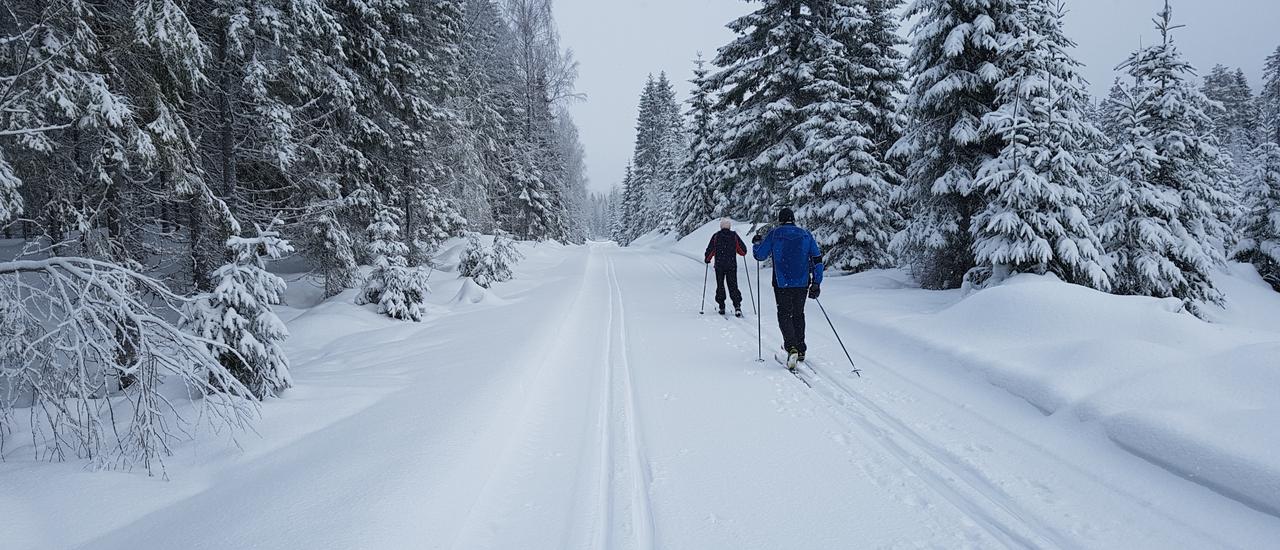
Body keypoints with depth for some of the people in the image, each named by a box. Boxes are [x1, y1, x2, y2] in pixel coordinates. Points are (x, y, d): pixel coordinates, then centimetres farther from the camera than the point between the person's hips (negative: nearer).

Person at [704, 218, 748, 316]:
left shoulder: (716, 236, -2)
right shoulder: (734, 236, 1)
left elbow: (710, 250, -1)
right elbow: (743, 250, 4)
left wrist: (707, 259, 16)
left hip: (719, 266, -1)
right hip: (732, 265, 1)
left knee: (720, 286, 10)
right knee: (733, 286, 3)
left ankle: (722, 307, 9)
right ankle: (737, 306, -13)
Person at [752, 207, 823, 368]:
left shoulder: (774, 234, -2)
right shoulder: (806, 235, 6)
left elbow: (760, 255, 4)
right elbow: (817, 259, 3)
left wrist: (757, 243, 25)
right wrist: (816, 283, 6)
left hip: (782, 284, -3)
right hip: (802, 283, 3)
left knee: (785, 315, 3)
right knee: (798, 314, 18)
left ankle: (791, 348, -18)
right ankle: (800, 350, 22)